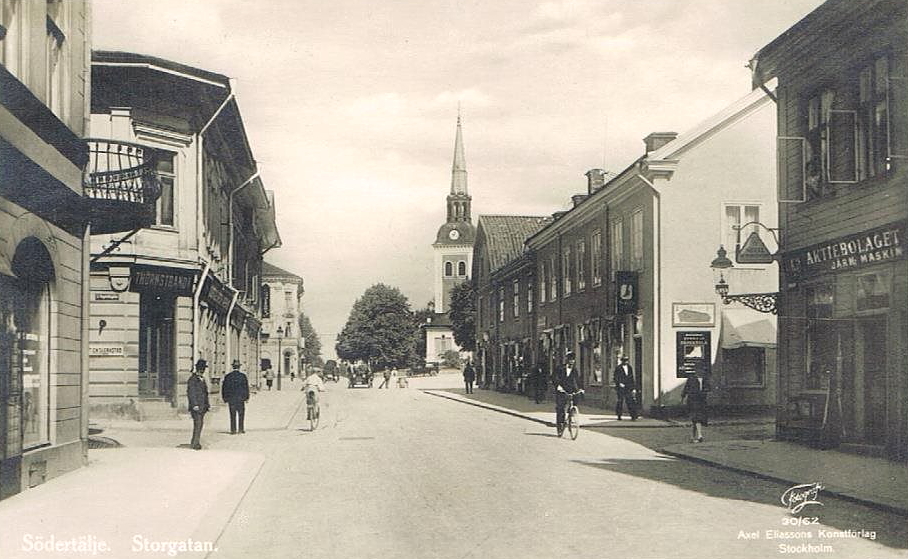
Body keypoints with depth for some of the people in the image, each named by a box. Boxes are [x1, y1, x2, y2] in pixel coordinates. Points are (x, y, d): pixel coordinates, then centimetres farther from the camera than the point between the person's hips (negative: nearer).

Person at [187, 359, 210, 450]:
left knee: (200, 424, 9)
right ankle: (195, 444, -13)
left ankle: (194, 443, 15)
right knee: (197, 424, -13)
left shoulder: (202, 379, 19)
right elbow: (191, 393, -14)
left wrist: (208, 405, 21)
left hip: (202, 407, 9)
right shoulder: (192, 379, -8)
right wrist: (194, 405, -21)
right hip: (196, 407, -9)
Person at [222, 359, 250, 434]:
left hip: (231, 398, 1)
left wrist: (224, 398, 10)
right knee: (241, 414, 7)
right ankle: (241, 429, 5)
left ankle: (233, 430, 3)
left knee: (232, 415, 5)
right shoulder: (243, 375, -4)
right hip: (240, 397, -1)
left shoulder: (228, 376, 1)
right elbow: (246, 387, -4)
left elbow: (224, 387, 3)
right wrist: (247, 397, 2)